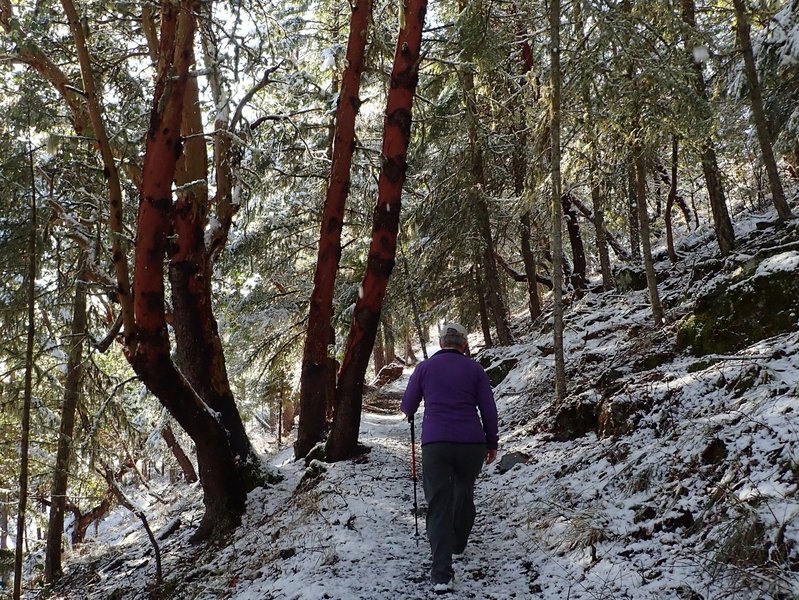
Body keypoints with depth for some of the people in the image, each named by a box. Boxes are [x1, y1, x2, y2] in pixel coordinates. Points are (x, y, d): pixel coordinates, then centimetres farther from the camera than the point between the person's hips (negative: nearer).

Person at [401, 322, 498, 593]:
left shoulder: (425, 367, 6)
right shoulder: (474, 369, 6)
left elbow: (408, 406, 11)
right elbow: (489, 409, 5)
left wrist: (410, 413, 34)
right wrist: (491, 443, 16)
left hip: (435, 443, -1)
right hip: (471, 443, 1)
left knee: (438, 504, -2)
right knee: (464, 494, 24)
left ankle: (441, 574, -11)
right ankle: (458, 544, 44)